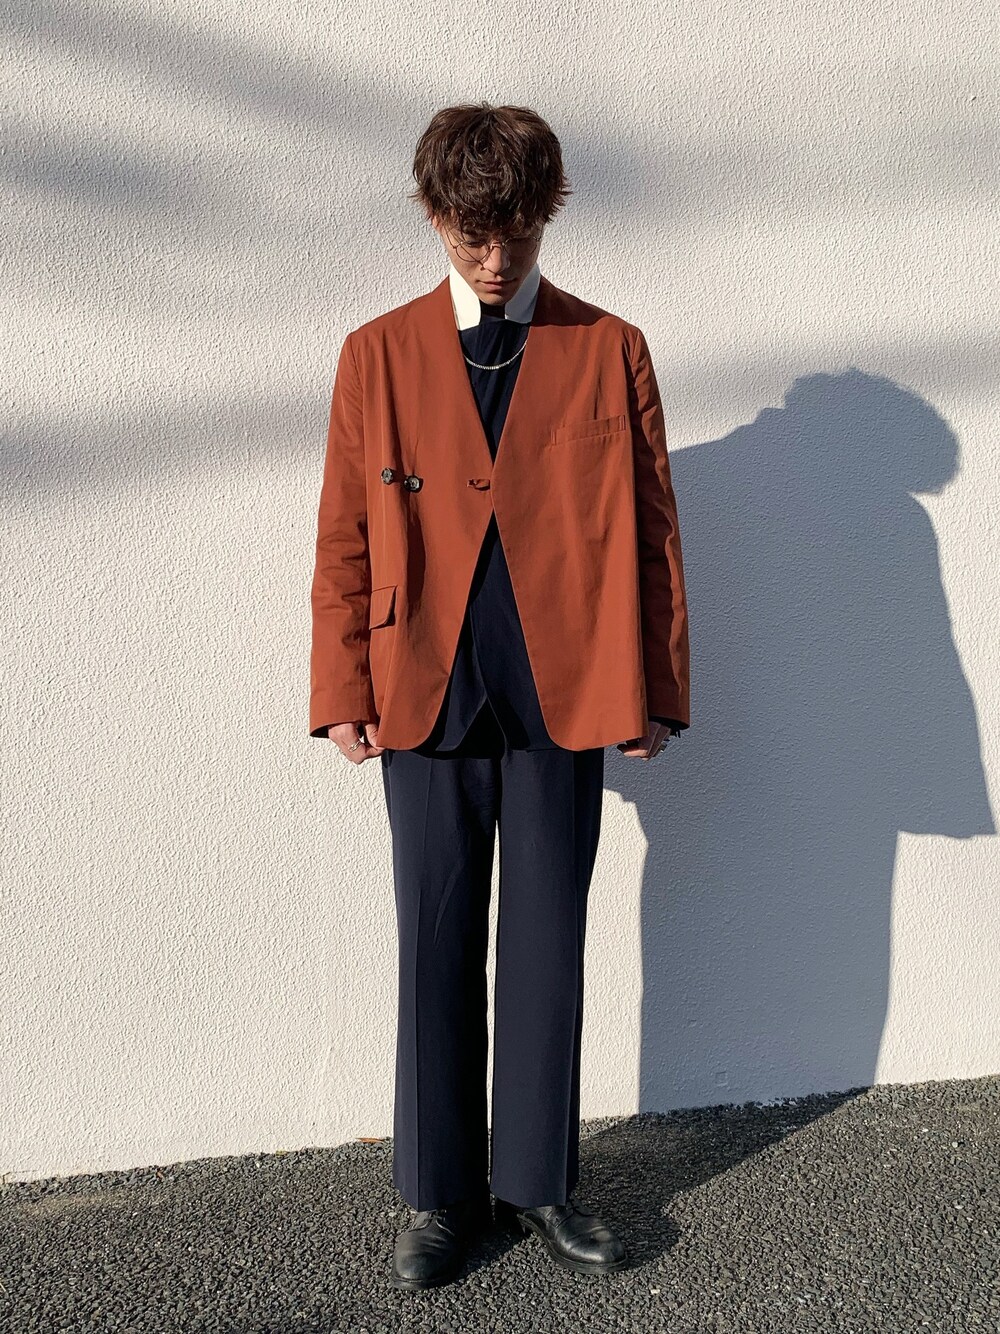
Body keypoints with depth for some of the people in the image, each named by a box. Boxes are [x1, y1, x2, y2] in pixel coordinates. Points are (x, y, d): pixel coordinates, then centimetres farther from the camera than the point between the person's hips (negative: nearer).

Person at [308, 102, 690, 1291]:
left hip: (562, 699, 0)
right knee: (436, 947, 8)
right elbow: (344, 537, 6)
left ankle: (537, 1180, 29)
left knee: (547, 944, 10)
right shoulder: (377, 355, 6)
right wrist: (342, 691, 0)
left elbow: (650, 529, 5)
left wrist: (653, 690, 2)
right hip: (425, 697, 1)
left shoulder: (610, 351, 5)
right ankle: (440, 1193, 26)